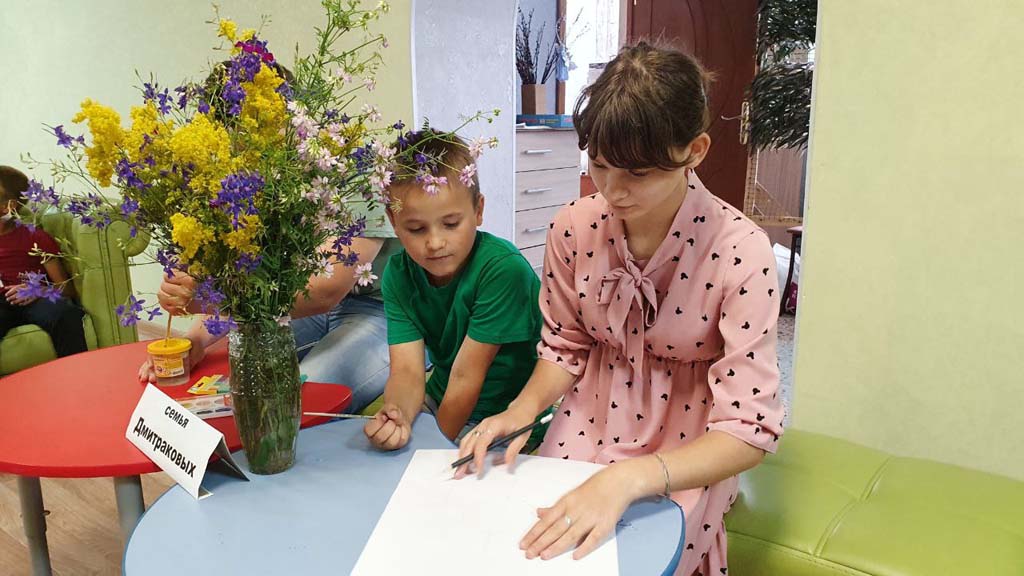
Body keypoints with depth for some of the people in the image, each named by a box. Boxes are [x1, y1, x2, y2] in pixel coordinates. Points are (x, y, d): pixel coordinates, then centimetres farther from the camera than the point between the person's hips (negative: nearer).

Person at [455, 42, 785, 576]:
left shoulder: (740, 252, -24)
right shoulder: (573, 227, -12)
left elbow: (751, 429, -24)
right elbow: (565, 345, 3)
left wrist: (625, 480, -37)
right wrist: (525, 407, -17)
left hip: (687, 454, -2)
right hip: (589, 421, 3)